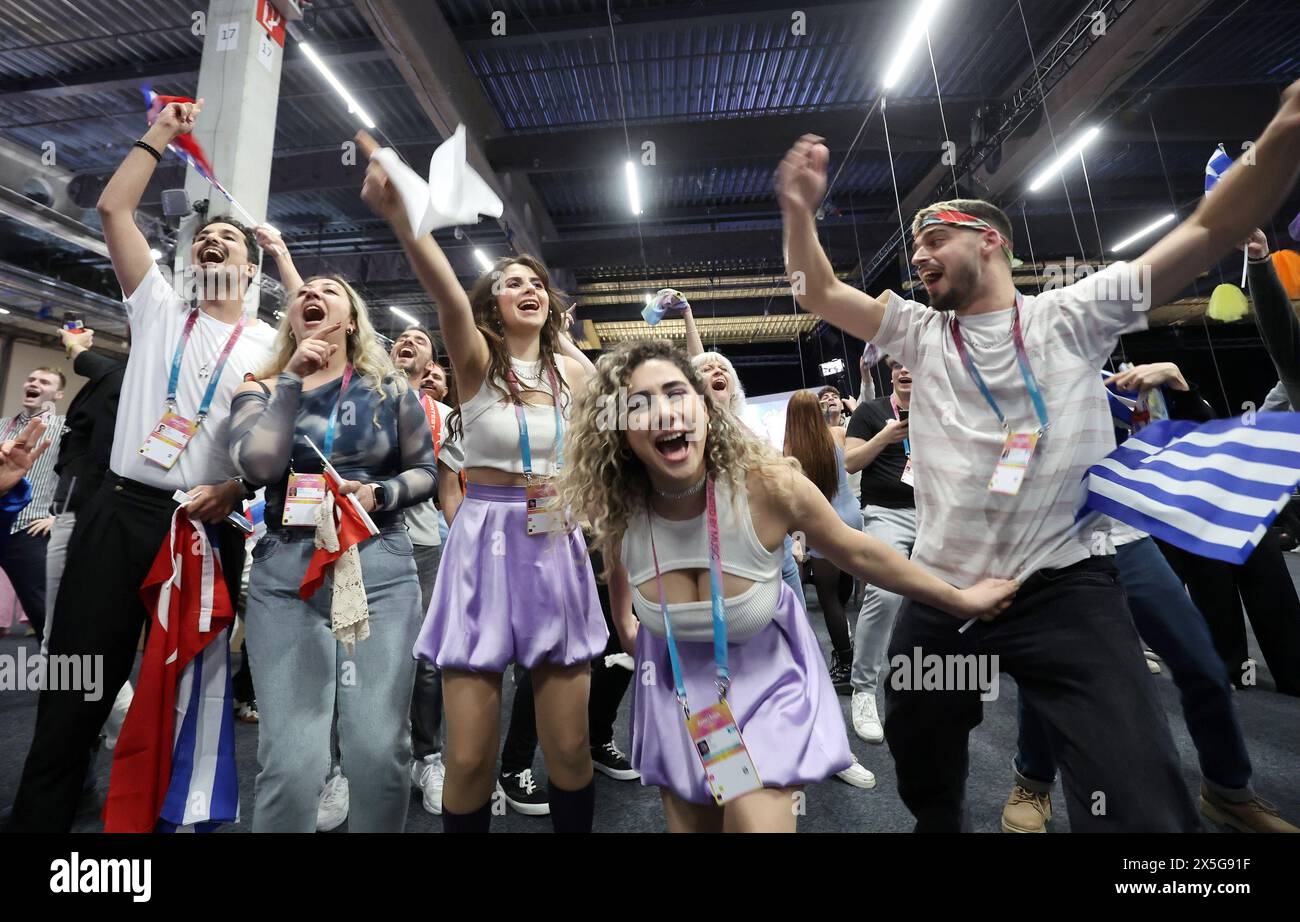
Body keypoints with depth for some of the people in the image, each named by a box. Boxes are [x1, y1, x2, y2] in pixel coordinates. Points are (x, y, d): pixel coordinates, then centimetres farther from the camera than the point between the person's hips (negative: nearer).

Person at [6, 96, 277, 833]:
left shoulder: (272, 346, 4)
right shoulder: (158, 309, 13)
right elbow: (113, 209, 8)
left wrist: (235, 490, -15)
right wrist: (162, 134, 12)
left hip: (210, 523, -2)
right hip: (122, 508, 2)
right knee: (77, 684, 6)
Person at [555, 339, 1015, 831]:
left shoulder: (768, 483, -28)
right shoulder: (615, 510, -22)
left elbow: (857, 552, -10)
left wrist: (959, 599, 2)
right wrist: (623, 620, 20)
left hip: (766, 674, -2)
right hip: (677, 684, 3)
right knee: (689, 822, 17)